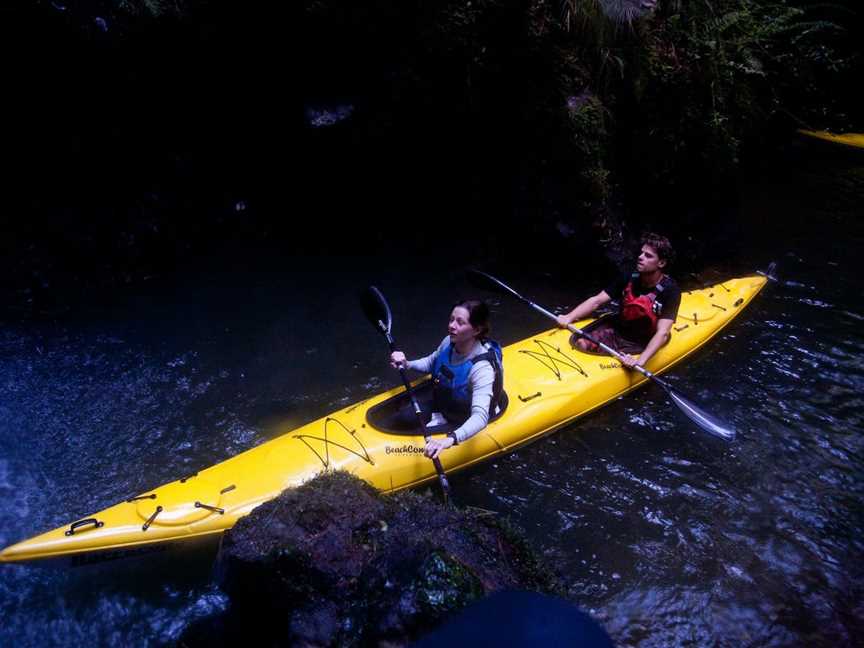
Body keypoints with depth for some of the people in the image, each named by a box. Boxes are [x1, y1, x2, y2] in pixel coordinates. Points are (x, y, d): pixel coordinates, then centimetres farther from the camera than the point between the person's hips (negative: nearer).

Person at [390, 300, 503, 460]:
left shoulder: (482, 368, -35)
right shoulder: (449, 342, -15)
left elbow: (480, 417, -46)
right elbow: (430, 363, 8)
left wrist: (450, 440, -62)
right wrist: (407, 364, -12)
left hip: (460, 425, -6)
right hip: (439, 404, 6)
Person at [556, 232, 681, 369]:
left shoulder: (670, 290, -20)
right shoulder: (630, 278, -5)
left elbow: (662, 333, -28)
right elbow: (596, 301, -5)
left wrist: (640, 361, -40)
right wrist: (569, 317, -20)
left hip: (642, 346, -4)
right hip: (616, 329, 5)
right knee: (580, 343, -14)